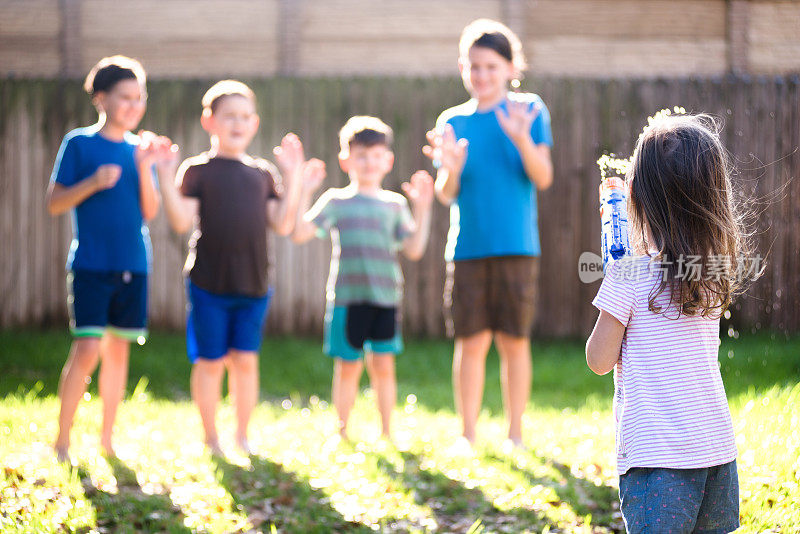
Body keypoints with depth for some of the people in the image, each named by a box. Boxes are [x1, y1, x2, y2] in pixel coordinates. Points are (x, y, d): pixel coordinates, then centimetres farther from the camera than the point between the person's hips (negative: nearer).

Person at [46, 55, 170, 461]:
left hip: (133, 266, 5)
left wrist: (145, 167, -8)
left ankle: (107, 440, 16)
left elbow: (149, 212, 5)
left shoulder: (139, 150, 12)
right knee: (87, 349, -13)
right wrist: (93, 183, -18)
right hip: (90, 265, -5)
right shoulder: (79, 144, -1)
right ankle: (62, 440, -3)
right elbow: (54, 203, -3)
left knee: (118, 350, 7)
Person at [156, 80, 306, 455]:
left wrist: (291, 176, 3)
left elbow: (282, 225, 5)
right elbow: (182, 221, -10)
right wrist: (167, 177, -18)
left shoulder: (263, 173, 12)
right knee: (211, 361, 4)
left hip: (254, 283, 3)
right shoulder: (197, 170, -1)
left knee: (246, 360, 6)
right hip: (209, 282, -3)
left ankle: (243, 436, 18)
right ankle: (211, 438, 16)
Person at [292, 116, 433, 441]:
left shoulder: (394, 204, 11)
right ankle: (343, 432, 14)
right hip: (347, 296, -1)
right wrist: (305, 192, -11)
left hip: (385, 296, 2)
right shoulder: (336, 201, 5)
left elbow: (414, 250, 4)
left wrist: (421, 208, -2)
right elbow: (300, 233, -4)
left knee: (383, 366, 2)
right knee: (348, 367, 3)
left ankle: (386, 432, 12)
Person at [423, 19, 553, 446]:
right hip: (467, 247, 1)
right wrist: (450, 169, -17)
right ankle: (467, 437, 10)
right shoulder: (452, 122, 9)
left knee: (514, 342, 3)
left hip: (516, 246, -1)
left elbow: (543, 178, -6)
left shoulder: (529, 111, 3)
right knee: (471, 342, 1)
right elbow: (446, 195, 5)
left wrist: (522, 138, -23)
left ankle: (515, 434, 14)